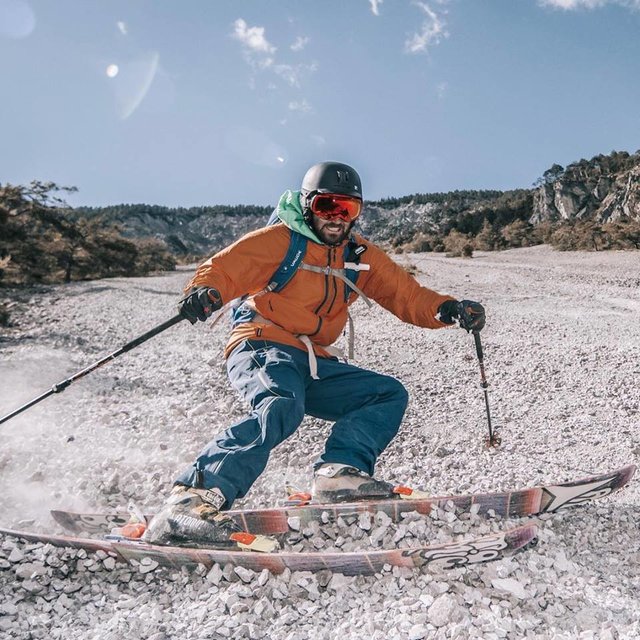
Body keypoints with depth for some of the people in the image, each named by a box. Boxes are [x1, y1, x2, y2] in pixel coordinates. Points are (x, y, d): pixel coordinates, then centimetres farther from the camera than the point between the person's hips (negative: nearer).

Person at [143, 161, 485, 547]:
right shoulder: (280, 240, 0)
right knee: (282, 408, -36)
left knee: (390, 395, -1)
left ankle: (339, 472, -19)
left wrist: (446, 309, -6)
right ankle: (194, 497, -39)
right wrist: (206, 291, -33)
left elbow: (406, 294, 13)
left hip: (315, 365, 7)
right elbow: (225, 266, -10)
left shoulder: (360, 256, 16)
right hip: (263, 349, -7)